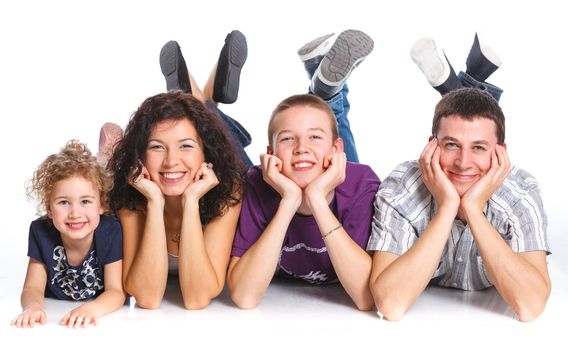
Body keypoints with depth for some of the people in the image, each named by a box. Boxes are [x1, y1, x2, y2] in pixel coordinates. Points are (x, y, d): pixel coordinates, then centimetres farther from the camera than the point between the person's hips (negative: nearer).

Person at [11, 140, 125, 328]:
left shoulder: (111, 232, -18)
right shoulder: (41, 232, -12)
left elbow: (116, 291, -17)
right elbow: (33, 288, -8)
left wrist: (91, 309, -39)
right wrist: (33, 306, -34)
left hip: (103, 322, -1)